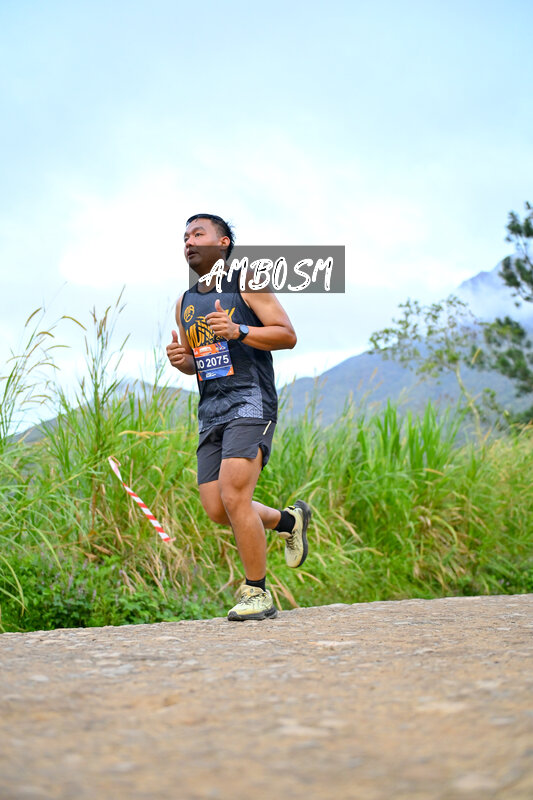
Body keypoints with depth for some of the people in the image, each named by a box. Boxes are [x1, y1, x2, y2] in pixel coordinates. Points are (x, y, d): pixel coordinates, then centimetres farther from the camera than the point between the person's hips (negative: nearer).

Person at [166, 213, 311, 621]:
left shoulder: (247, 282, 1)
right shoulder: (185, 304, 19)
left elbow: (288, 336, -4)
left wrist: (238, 331, -18)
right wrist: (180, 359, 4)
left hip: (250, 402, -7)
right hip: (211, 411, 7)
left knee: (233, 497, -19)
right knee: (216, 510, 1)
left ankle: (257, 594, -5)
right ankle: (289, 519, 28)